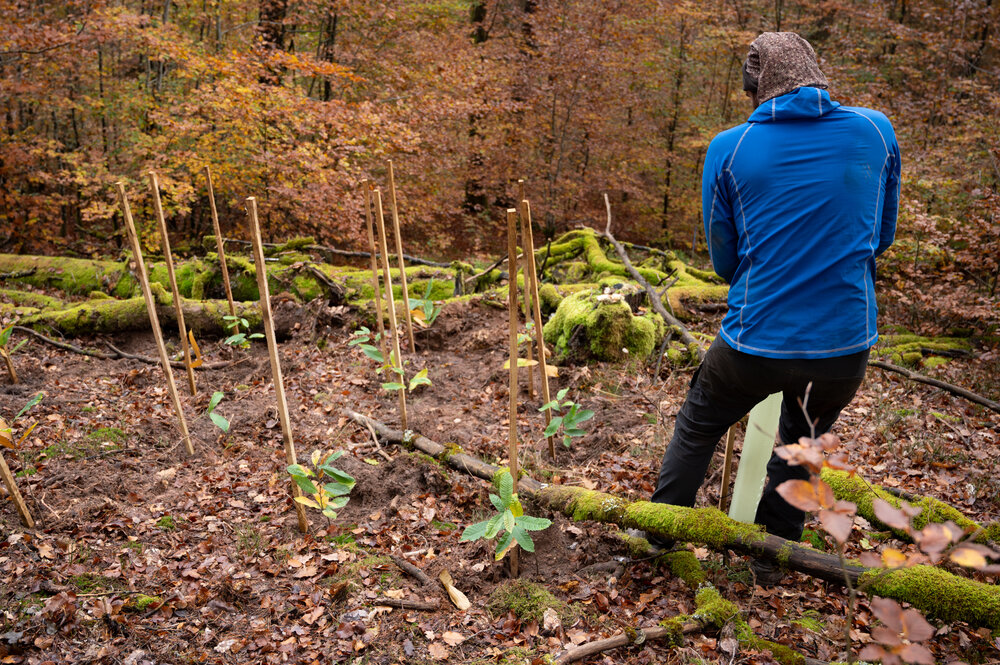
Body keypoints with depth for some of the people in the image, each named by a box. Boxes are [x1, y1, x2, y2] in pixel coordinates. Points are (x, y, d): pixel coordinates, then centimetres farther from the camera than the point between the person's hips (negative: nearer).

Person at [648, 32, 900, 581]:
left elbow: (724, 261, 2)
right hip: (847, 344, 2)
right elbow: (882, 237, 11)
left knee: (696, 431, 23)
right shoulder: (876, 131, -1)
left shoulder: (728, 149, -7)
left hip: (756, 343, -2)